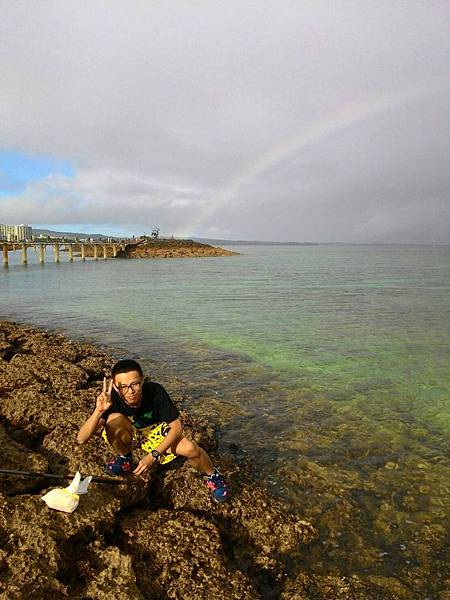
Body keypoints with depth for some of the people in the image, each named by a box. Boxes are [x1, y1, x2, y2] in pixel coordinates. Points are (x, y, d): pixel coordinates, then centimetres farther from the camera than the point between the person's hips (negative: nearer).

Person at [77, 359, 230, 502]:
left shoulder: (156, 392, -32)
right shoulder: (111, 398, -31)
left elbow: (177, 427, -25)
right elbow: (81, 439, -35)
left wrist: (153, 456, -33)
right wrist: (98, 411, -52)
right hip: (130, 433, 1)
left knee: (189, 448, -29)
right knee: (114, 419, -33)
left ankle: (212, 476, 4)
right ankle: (124, 459, -3)